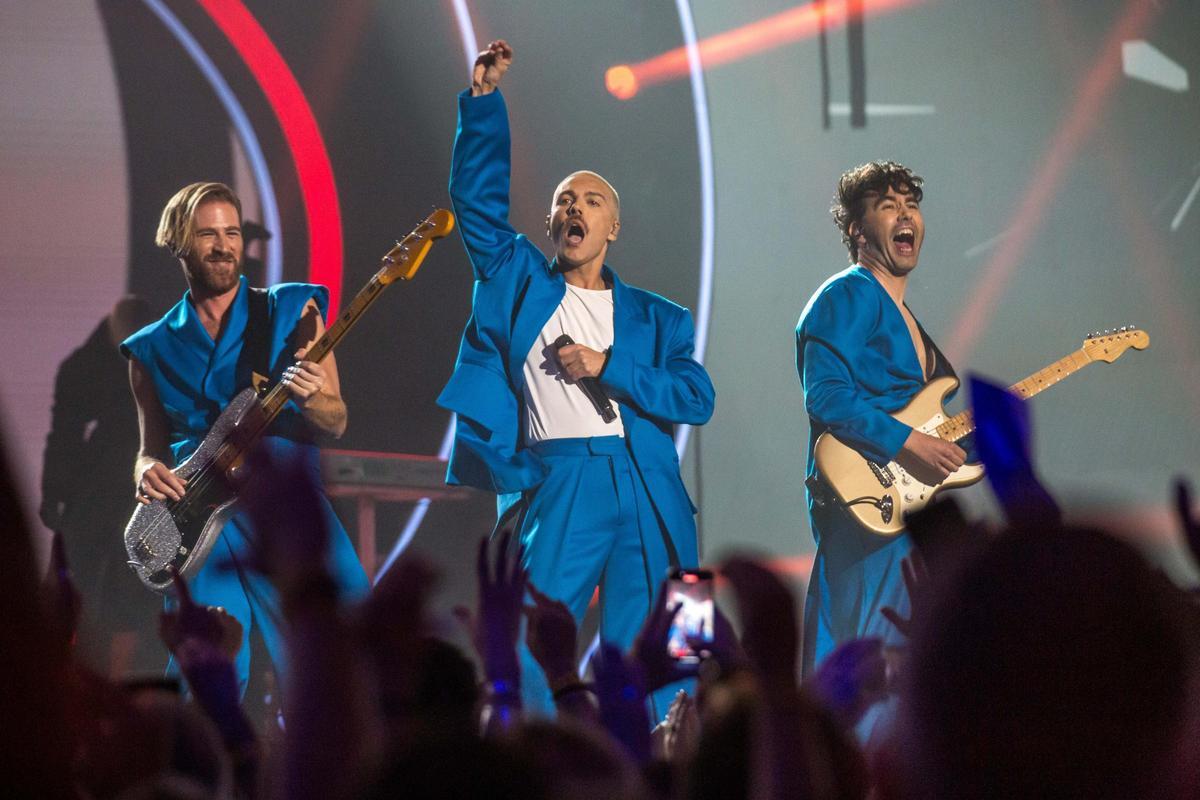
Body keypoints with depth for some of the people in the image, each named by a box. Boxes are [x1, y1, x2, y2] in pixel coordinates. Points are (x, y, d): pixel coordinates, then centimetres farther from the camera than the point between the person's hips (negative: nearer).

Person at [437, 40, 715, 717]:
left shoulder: (655, 317, 16)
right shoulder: (521, 283, 16)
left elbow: (697, 399, 4)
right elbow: (478, 197, 7)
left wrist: (609, 367, -5)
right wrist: (485, 101, 0)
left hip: (644, 490, 1)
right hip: (556, 484, -1)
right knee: (528, 656, -11)